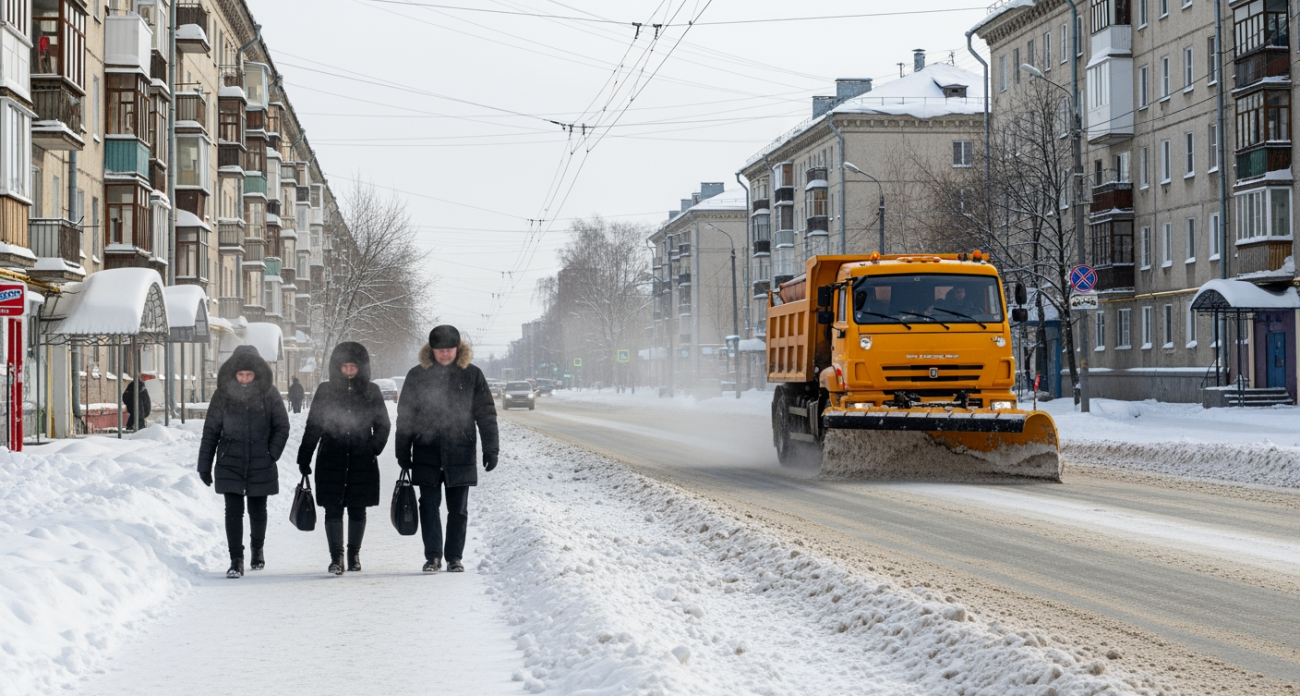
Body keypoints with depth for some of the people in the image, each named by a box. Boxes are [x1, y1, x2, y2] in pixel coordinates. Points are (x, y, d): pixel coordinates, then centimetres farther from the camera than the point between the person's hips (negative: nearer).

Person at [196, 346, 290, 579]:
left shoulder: (269, 394, -3)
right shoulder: (223, 395, -1)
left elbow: (282, 428, 4)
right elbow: (210, 432, 4)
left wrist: (271, 454, -7)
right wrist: (204, 465, 5)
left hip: (260, 465, 0)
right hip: (230, 464, 0)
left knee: (257, 510, 12)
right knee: (233, 511, -9)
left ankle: (257, 549, 37)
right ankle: (236, 561, -6)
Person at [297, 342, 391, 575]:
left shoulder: (371, 392, 6)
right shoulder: (325, 391, 4)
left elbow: (382, 425, 13)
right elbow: (312, 427, 7)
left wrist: (373, 449, 1)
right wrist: (304, 459, 5)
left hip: (362, 462, 1)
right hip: (331, 462, -1)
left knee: (357, 510, 8)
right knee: (333, 510, -6)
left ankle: (354, 555, 21)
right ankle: (336, 558, -7)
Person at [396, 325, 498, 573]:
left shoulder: (472, 375, 3)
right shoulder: (417, 376, 4)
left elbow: (486, 414, 6)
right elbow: (404, 417, 8)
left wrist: (490, 449, 0)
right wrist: (403, 452, 6)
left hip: (460, 455, 0)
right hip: (427, 454, 0)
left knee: (458, 509, 4)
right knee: (429, 505, -1)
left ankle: (454, 557, 14)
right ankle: (432, 556, 8)